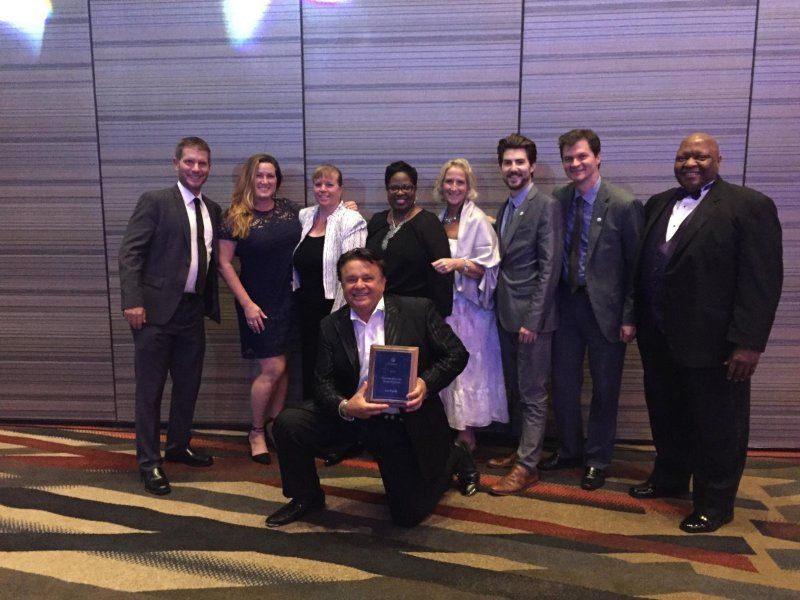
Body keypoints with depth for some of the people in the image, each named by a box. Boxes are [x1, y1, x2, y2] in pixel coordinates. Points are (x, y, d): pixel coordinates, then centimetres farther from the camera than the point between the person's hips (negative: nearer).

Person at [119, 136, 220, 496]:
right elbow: (130, 252, -11)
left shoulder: (213, 210, 12)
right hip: (156, 309, -6)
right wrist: (132, 301, -19)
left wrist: (211, 303, 6)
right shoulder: (154, 202, -5)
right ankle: (149, 462, 17)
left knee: (189, 384, 15)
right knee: (150, 389, 4)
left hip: (193, 311, 6)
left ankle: (178, 447, 34)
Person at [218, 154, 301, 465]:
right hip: (259, 303, -4)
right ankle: (256, 432, 14)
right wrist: (247, 304, -13)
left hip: (290, 299, 5)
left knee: (282, 366, 10)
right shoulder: (235, 216, -9)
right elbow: (224, 264, -8)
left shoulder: (288, 208, 3)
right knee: (272, 368, -5)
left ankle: (274, 424, 26)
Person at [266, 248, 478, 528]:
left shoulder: (418, 310, -9)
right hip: (352, 416, 3)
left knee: (409, 515, 3)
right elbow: (324, 383, -4)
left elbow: (457, 354, -6)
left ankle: (455, 457, 33)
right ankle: (306, 497, 11)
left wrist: (426, 383, -24)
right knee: (288, 423, -16)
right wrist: (344, 407, -27)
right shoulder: (331, 326, 0)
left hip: (405, 422, -3)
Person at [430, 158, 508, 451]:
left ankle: (467, 438, 11)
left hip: (468, 307, -6)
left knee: (465, 371, -2)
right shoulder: (440, 220, 11)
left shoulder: (478, 221, -8)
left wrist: (460, 264, -24)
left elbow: (487, 270, -11)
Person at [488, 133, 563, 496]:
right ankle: (522, 450, 30)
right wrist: (500, 309, 9)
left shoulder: (547, 206, -10)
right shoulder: (505, 209, 15)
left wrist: (533, 319, -18)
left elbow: (550, 267, -15)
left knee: (532, 394, 1)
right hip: (507, 315, 8)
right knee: (515, 390, 16)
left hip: (531, 316, -8)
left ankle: (527, 466, 10)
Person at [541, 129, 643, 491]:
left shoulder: (624, 205, -11)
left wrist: (629, 317, -10)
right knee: (563, 383, 13)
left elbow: (636, 266, -9)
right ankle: (568, 451, 33)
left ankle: (596, 460, 27)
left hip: (605, 308, -4)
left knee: (604, 388, 9)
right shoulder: (557, 200, 2)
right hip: (566, 302, 4)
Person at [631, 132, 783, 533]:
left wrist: (748, 343, -18)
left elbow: (762, 280, -14)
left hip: (712, 341, -6)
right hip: (658, 338, 6)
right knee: (666, 416, 19)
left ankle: (714, 504, 25)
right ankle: (668, 479, 39)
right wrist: (638, 320, 8)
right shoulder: (658, 204, 11)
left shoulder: (750, 206, -8)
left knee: (717, 426, 8)